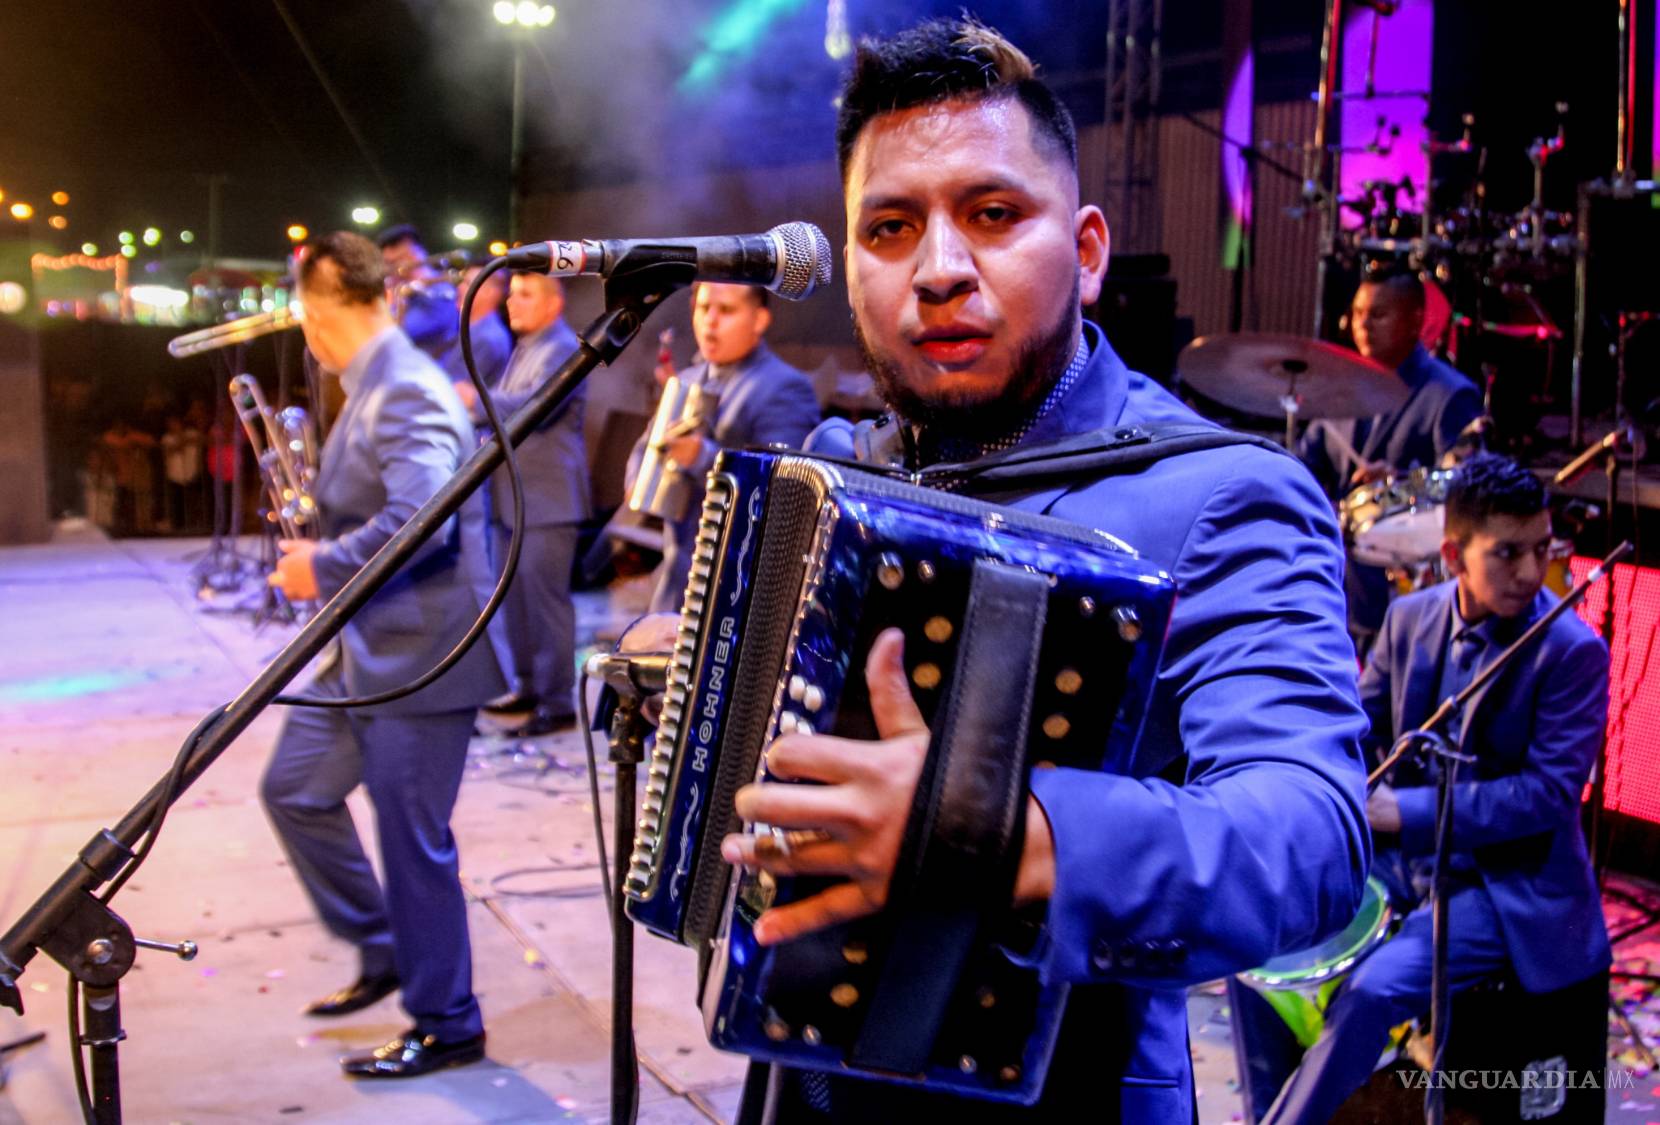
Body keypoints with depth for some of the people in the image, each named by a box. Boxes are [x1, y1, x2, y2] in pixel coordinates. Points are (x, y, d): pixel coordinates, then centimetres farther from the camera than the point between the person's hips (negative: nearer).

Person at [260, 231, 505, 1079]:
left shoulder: (406, 391, -19)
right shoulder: (372, 386, 14)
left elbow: (421, 516, -32)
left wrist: (325, 569, -20)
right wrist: (319, 550, 7)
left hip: (419, 652, -11)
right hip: (366, 648, 11)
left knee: (412, 842, 0)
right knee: (294, 790, 16)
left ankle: (447, 1026, 17)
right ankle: (384, 953, 31)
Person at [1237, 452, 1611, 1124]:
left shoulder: (1572, 650, -15)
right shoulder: (1411, 618, 1)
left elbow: (1551, 793, -20)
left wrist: (1406, 810, -26)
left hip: (1508, 882, -6)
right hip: (1404, 856, 6)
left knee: (1376, 987, -26)